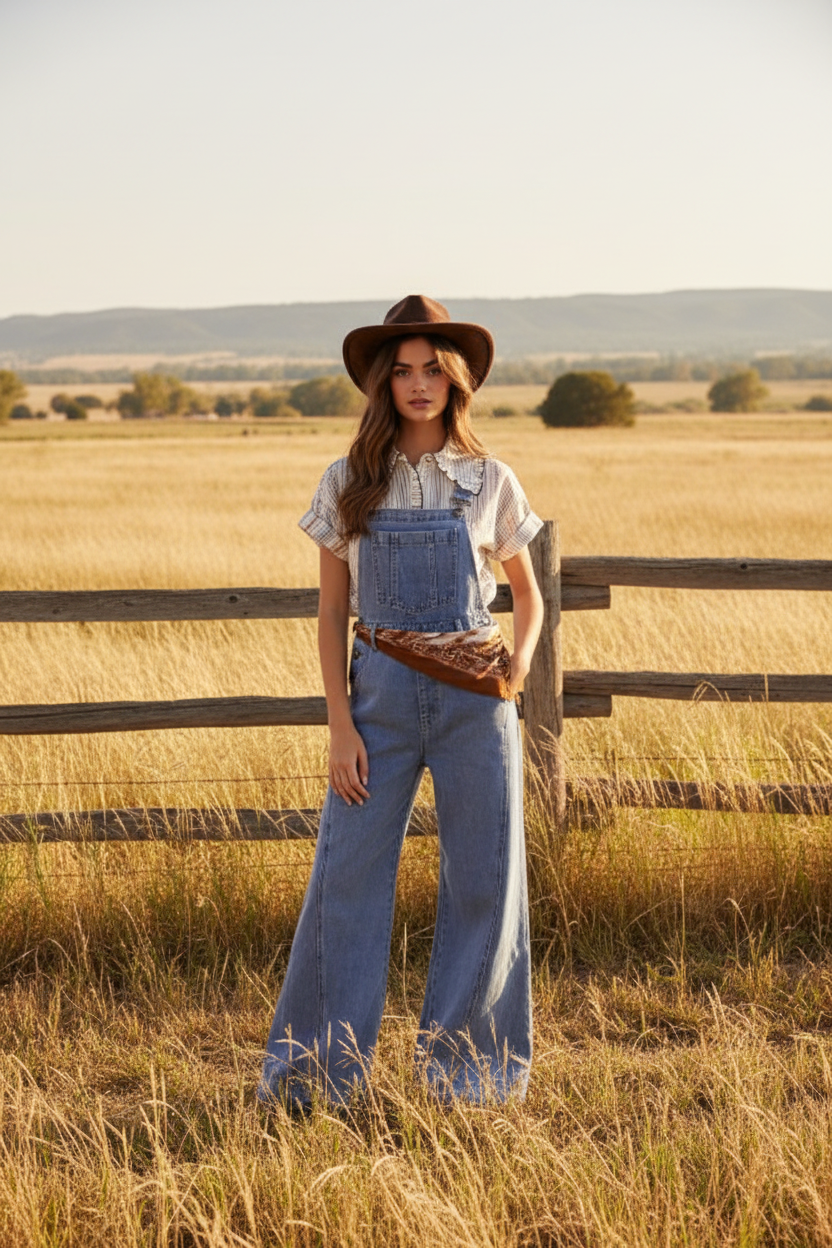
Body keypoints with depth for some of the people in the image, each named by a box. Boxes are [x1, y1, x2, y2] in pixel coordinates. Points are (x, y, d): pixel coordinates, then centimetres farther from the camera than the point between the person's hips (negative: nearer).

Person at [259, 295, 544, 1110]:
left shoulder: (489, 482, 4)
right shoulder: (348, 485, 3)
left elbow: (527, 593, 15)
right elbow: (331, 614, 4)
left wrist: (521, 657, -5)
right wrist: (340, 724, -4)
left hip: (473, 698, 1)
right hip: (380, 694, 0)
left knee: (483, 881, 4)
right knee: (346, 876, -2)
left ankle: (461, 1073, 18)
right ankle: (313, 1073, 9)